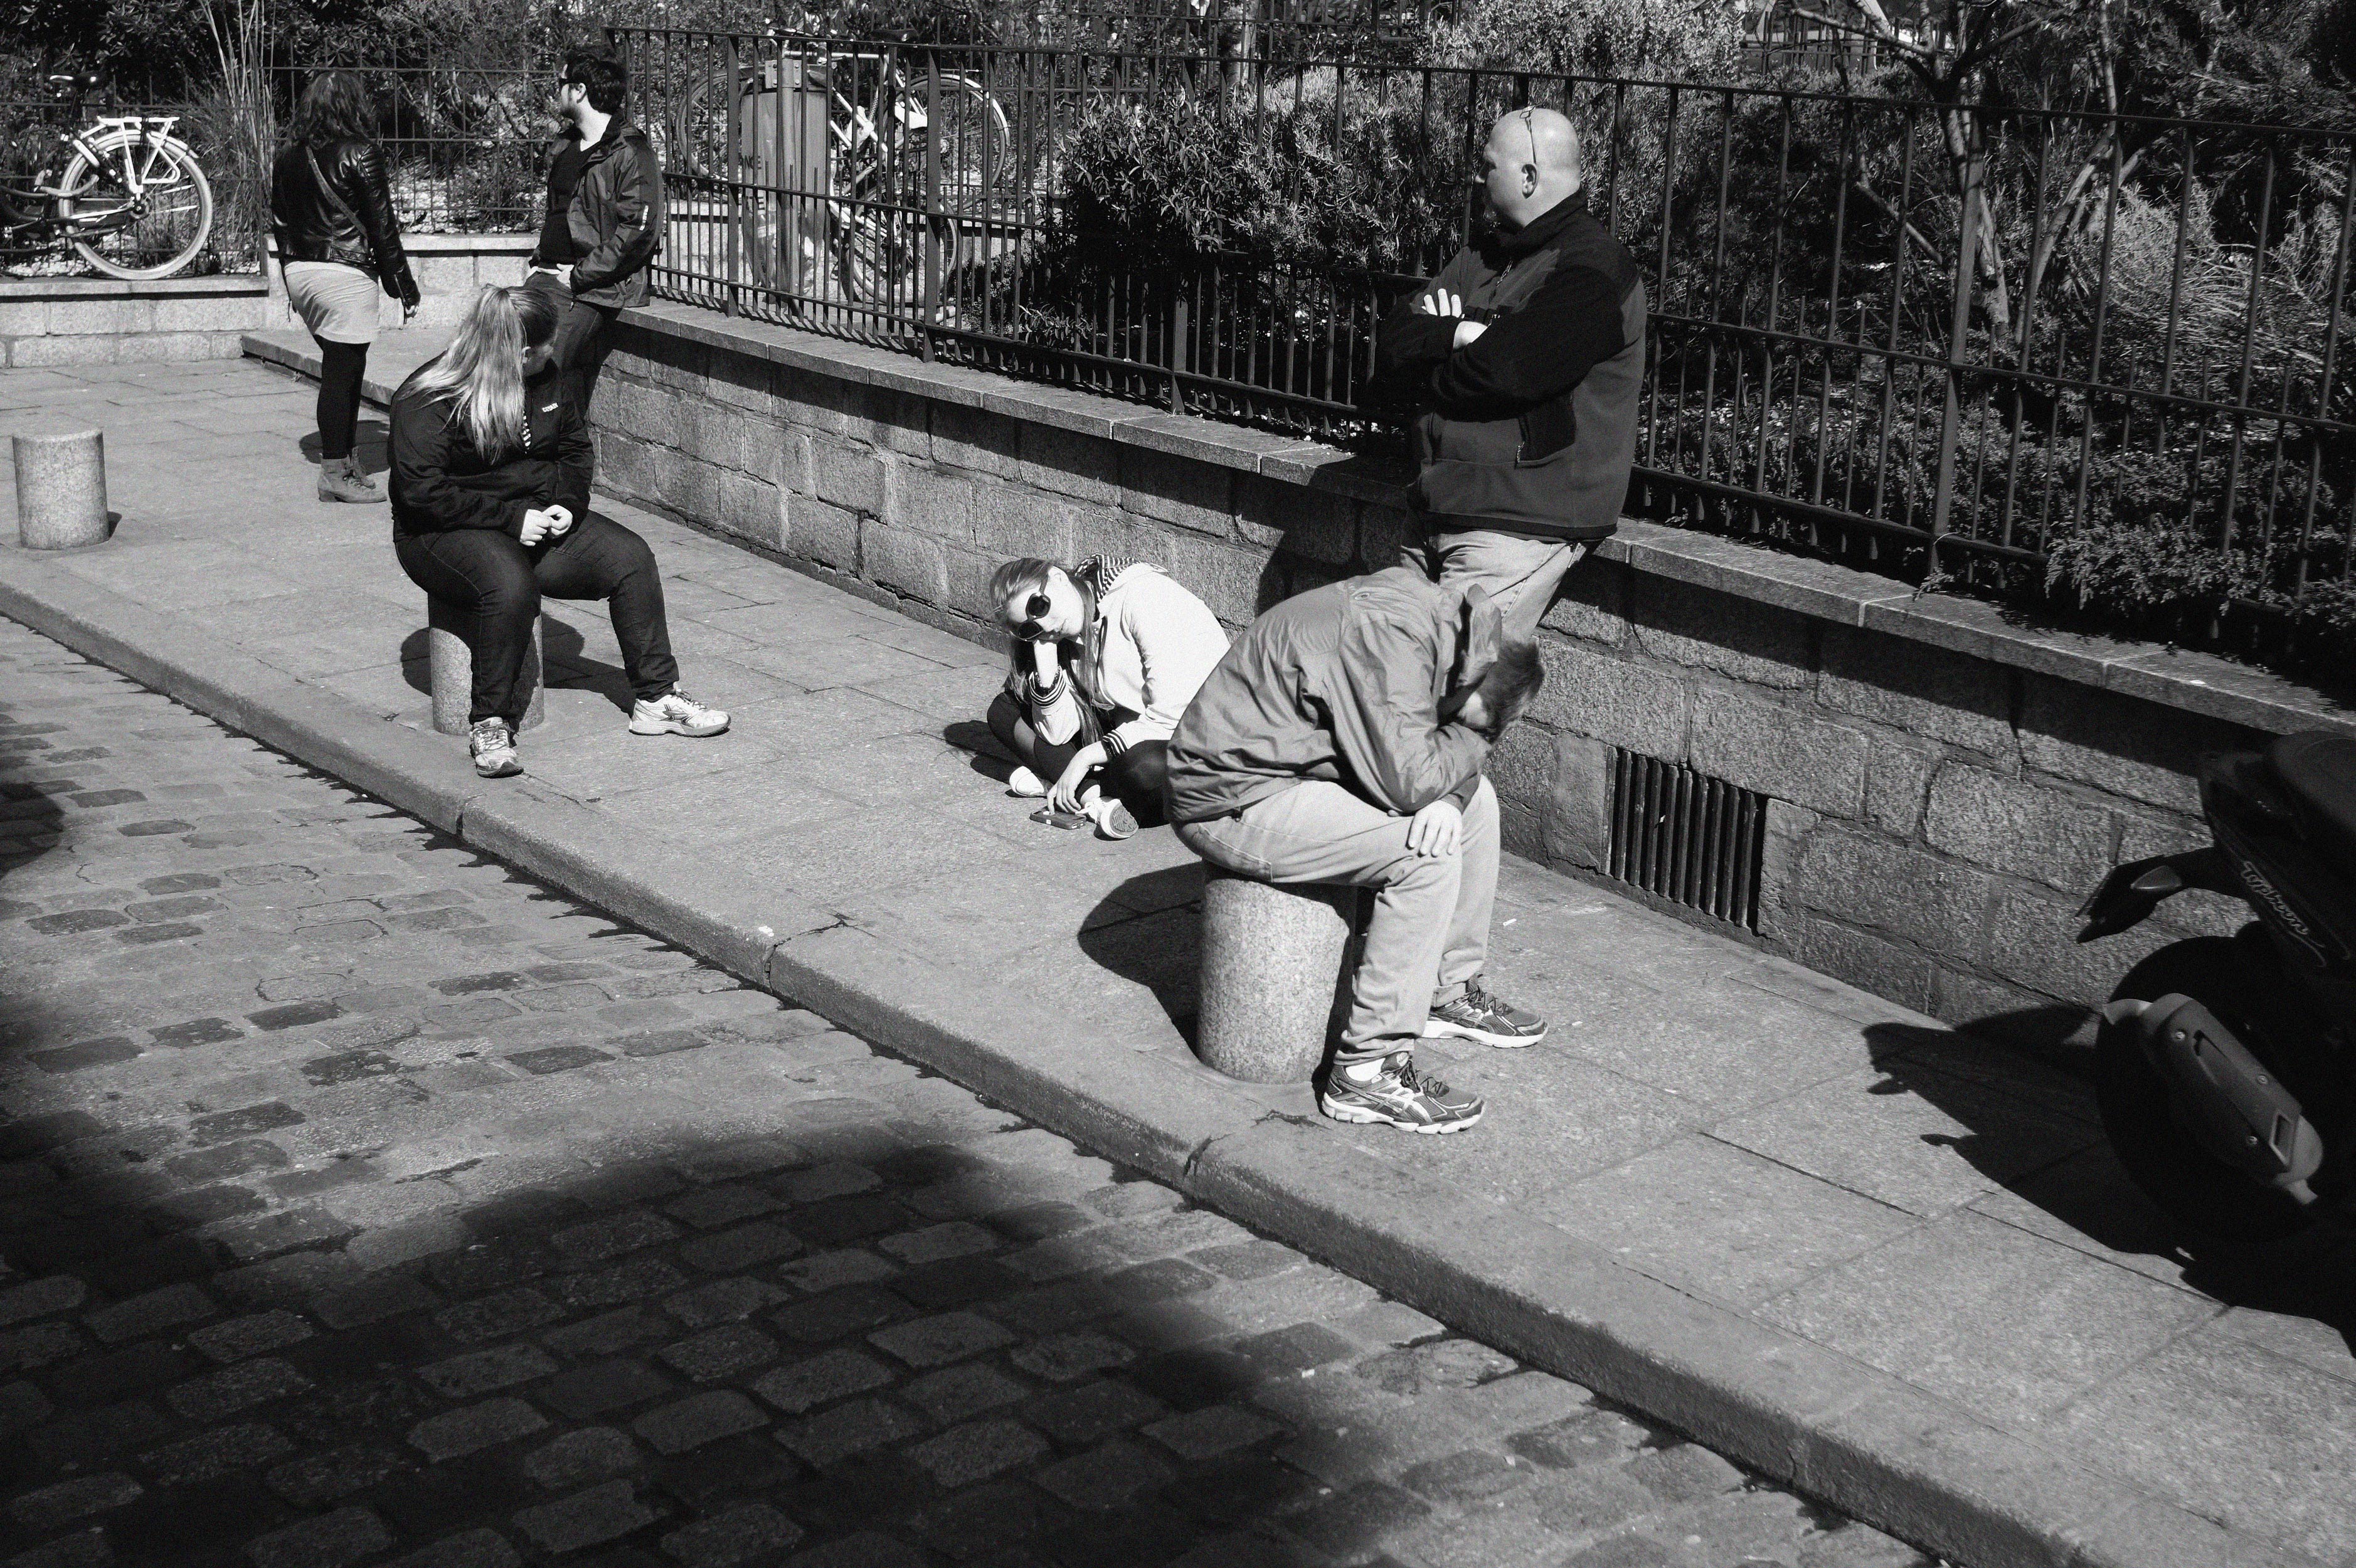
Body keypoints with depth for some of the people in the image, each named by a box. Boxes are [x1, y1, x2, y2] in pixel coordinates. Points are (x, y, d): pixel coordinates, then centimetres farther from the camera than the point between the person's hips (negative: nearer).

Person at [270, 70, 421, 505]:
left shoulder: (288, 155, 8)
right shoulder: (360, 153, -10)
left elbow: (279, 221, 13)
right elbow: (382, 225, -9)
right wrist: (404, 286, -3)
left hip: (299, 271, 7)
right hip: (345, 274, -7)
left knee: (340, 367, 16)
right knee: (343, 371, -2)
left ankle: (344, 460, 19)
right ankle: (336, 474, 0)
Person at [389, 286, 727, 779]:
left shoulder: (544, 378, 6)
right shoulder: (427, 400, -16)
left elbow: (574, 447, 17)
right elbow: (423, 493, -20)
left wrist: (568, 505, -4)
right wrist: (511, 518, -23)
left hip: (537, 517, 7)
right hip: (449, 534, -7)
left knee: (630, 556, -12)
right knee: (510, 584, -39)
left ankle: (656, 699, -6)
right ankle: (490, 727, -26)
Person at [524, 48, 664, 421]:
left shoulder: (631, 153, -9)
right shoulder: (564, 145, 20)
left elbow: (638, 231, -16)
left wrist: (580, 276, -14)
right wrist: (540, 258, 14)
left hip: (596, 288, -8)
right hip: (550, 274, 8)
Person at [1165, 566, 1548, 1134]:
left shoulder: (1437, 612, 2)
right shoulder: (1387, 637, -27)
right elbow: (1407, 781, -29)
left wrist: (1447, 796, -14)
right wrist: (1474, 739, -12)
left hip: (1297, 769, 10)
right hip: (1233, 804, -10)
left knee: (1473, 799, 11)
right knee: (1428, 851, -23)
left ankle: (1449, 990, 24)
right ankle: (1368, 1071, -18)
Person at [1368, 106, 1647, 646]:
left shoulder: (1592, 268, -9)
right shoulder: (1482, 257, 19)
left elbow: (1503, 370, -21)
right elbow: (1393, 343, 8)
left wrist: (1422, 377, -2)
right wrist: (1460, 335, -13)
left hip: (1520, 525, -8)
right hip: (1436, 517, 8)